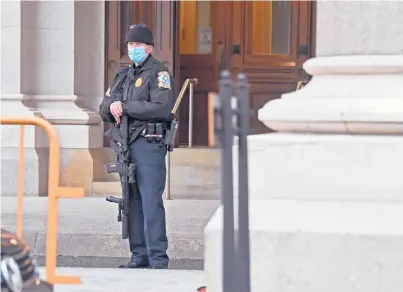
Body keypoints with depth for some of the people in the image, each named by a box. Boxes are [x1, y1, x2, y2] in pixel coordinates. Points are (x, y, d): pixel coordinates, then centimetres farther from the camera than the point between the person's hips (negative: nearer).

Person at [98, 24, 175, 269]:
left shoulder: (159, 73, -3)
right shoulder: (123, 75, 20)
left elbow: (162, 108, -17)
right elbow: (103, 109, 17)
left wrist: (126, 107, -14)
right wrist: (112, 107, -8)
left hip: (149, 145, -8)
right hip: (124, 145, 8)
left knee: (151, 202, -12)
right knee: (133, 202, 8)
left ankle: (158, 258, -11)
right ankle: (139, 256, 13)